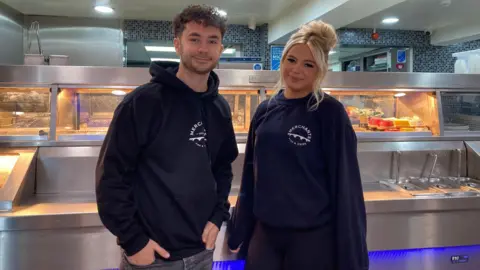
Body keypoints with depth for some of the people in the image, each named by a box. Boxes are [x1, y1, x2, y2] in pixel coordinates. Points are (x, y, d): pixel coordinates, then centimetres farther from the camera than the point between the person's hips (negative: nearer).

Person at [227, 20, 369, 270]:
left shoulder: (330, 112, -10)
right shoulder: (265, 110, 2)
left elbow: (345, 184, -11)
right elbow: (251, 174, 8)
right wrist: (239, 230, 11)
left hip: (313, 236, -4)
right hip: (264, 233, 4)